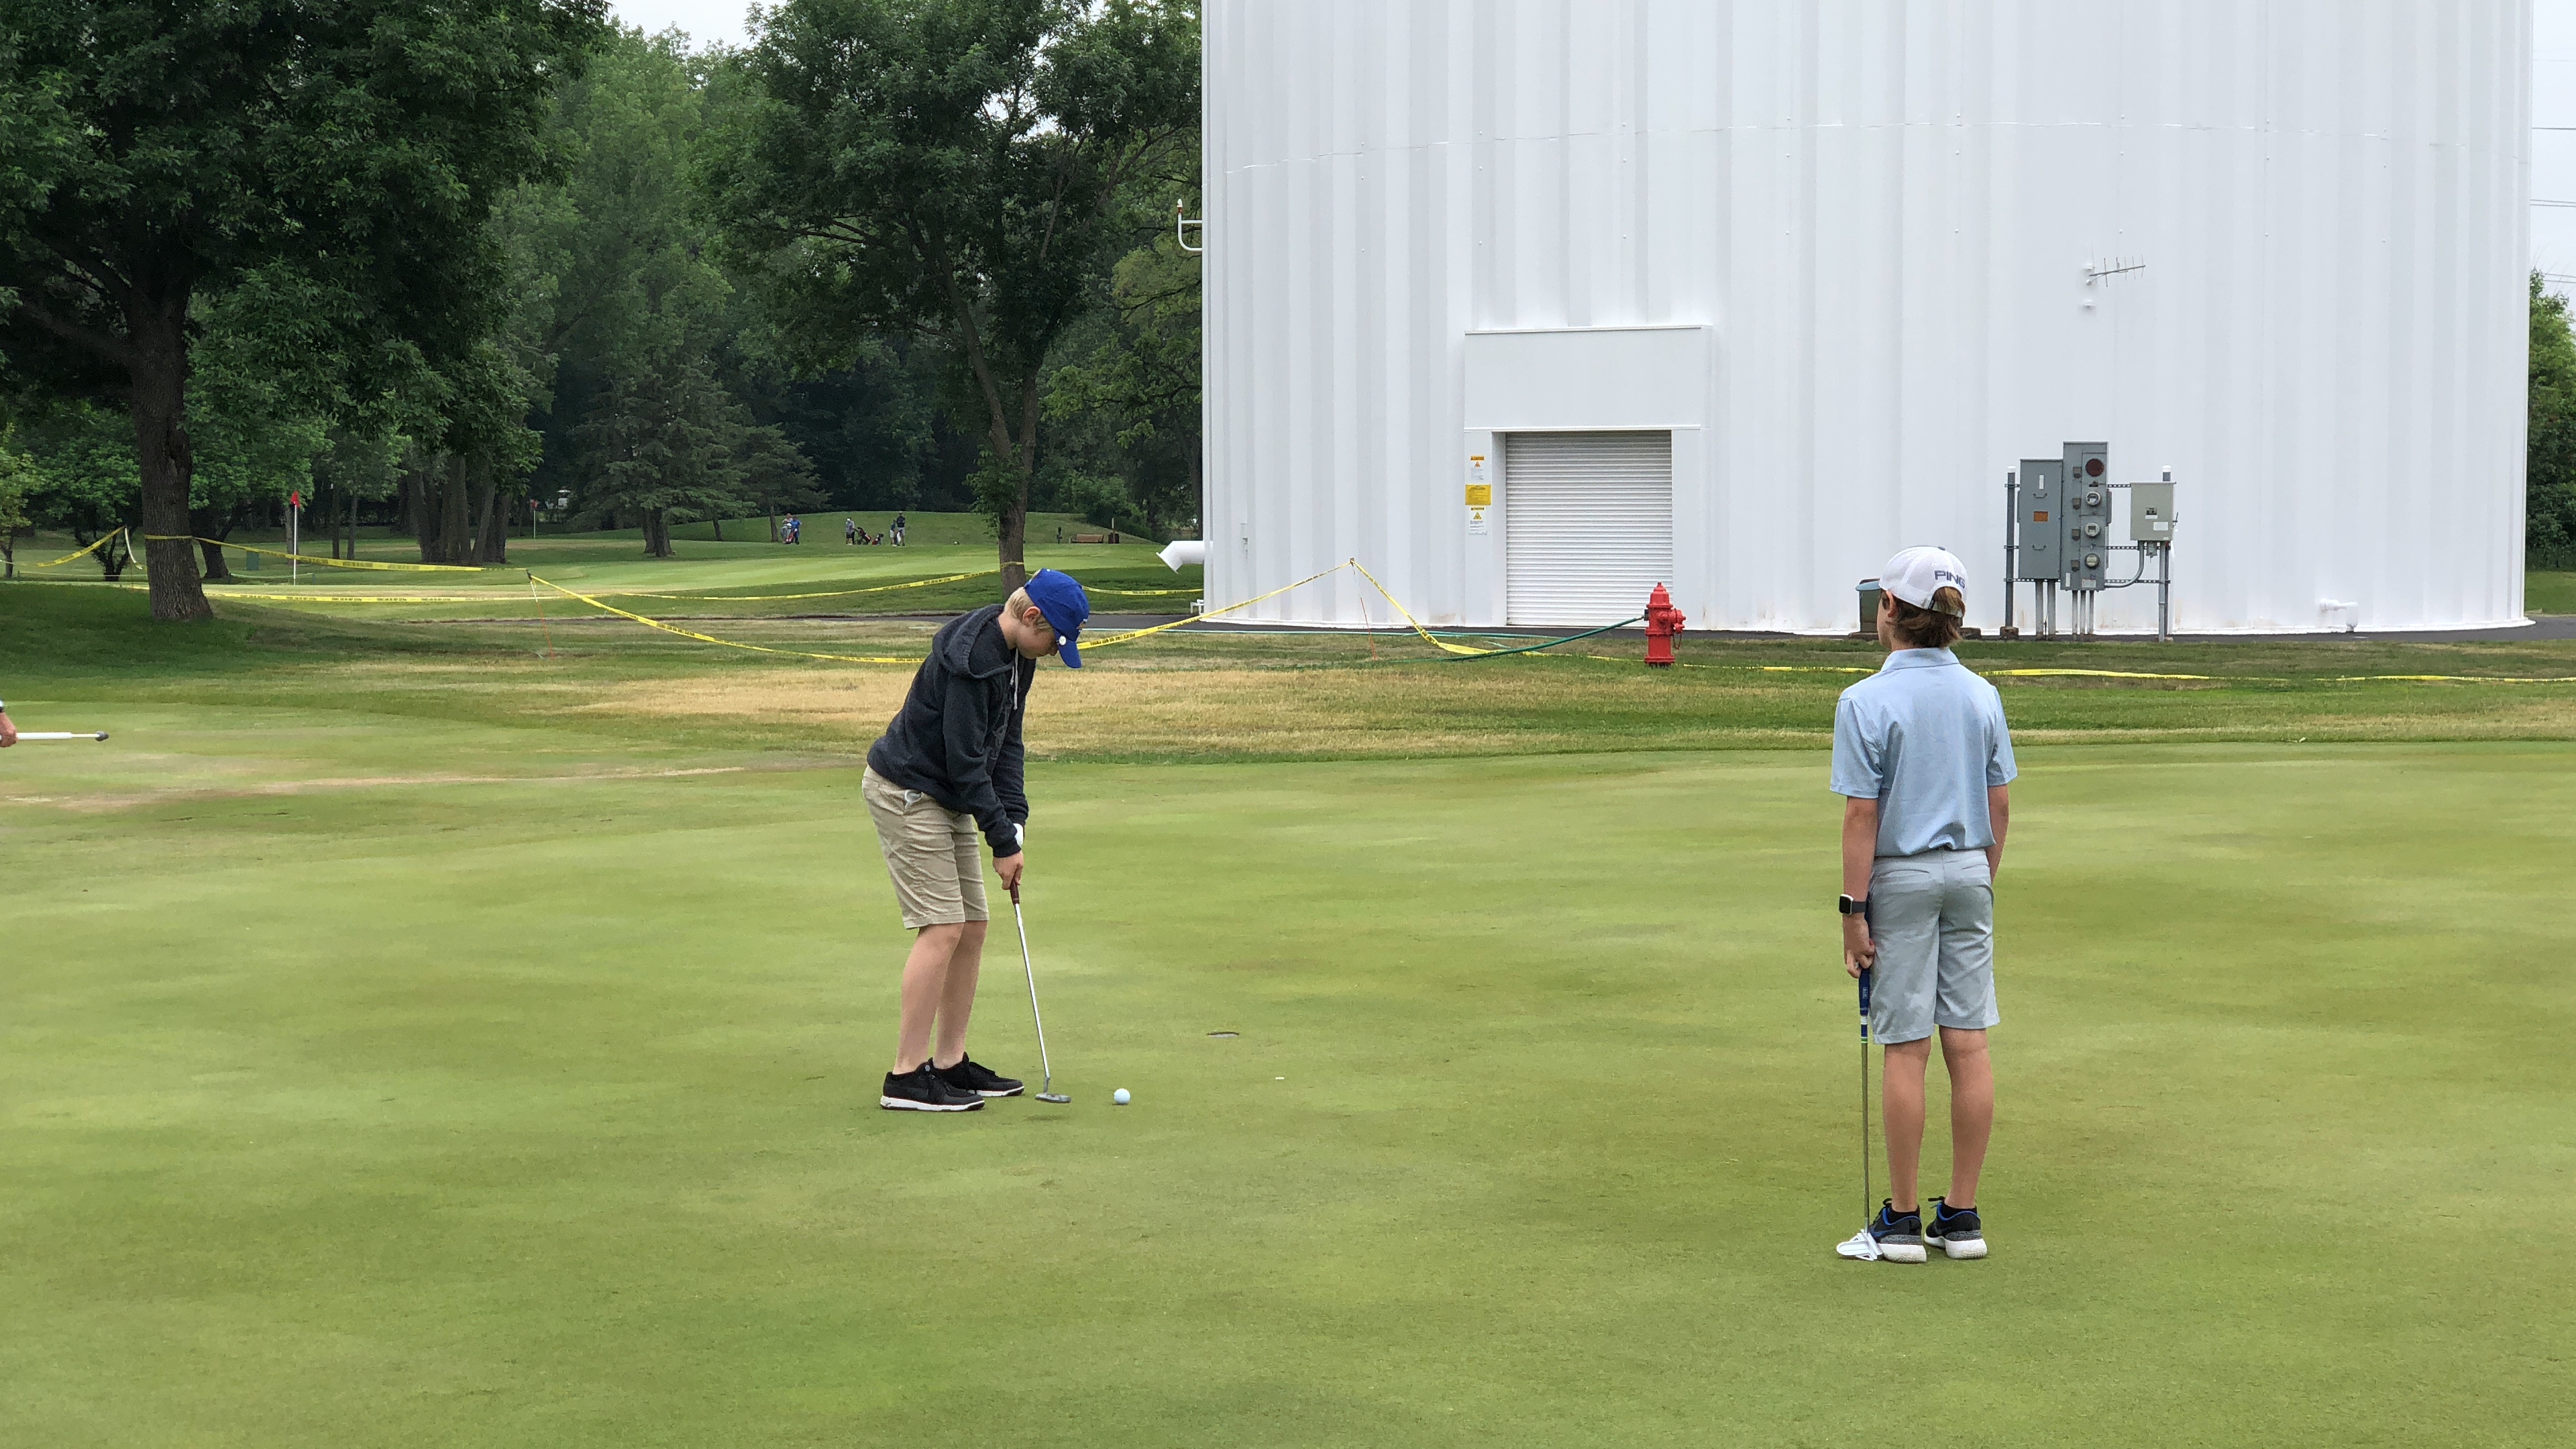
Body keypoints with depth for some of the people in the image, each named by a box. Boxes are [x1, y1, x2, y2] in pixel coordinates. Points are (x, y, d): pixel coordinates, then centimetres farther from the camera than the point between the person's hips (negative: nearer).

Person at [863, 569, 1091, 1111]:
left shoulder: (1017, 655, 4)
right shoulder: (970, 657, -27)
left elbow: (1006, 742, 9)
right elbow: (965, 758, -25)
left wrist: (1015, 823, -2)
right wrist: (1004, 841, -19)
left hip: (947, 797, 10)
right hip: (906, 792, -10)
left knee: (972, 926, 8)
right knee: (943, 927, -13)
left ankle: (950, 1062, 15)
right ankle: (907, 1075, -11)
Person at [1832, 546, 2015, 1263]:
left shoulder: (1867, 702, -13)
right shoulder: (1982, 696, 4)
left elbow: (1861, 816, -14)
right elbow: (2000, 807, 8)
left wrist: (1853, 909, -10)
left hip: (1900, 879, -5)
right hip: (1968, 875, 5)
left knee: (1906, 1049, 0)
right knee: (1969, 1044, 5)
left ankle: (1902, 1218, 6)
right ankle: (1962, 1216, 9)